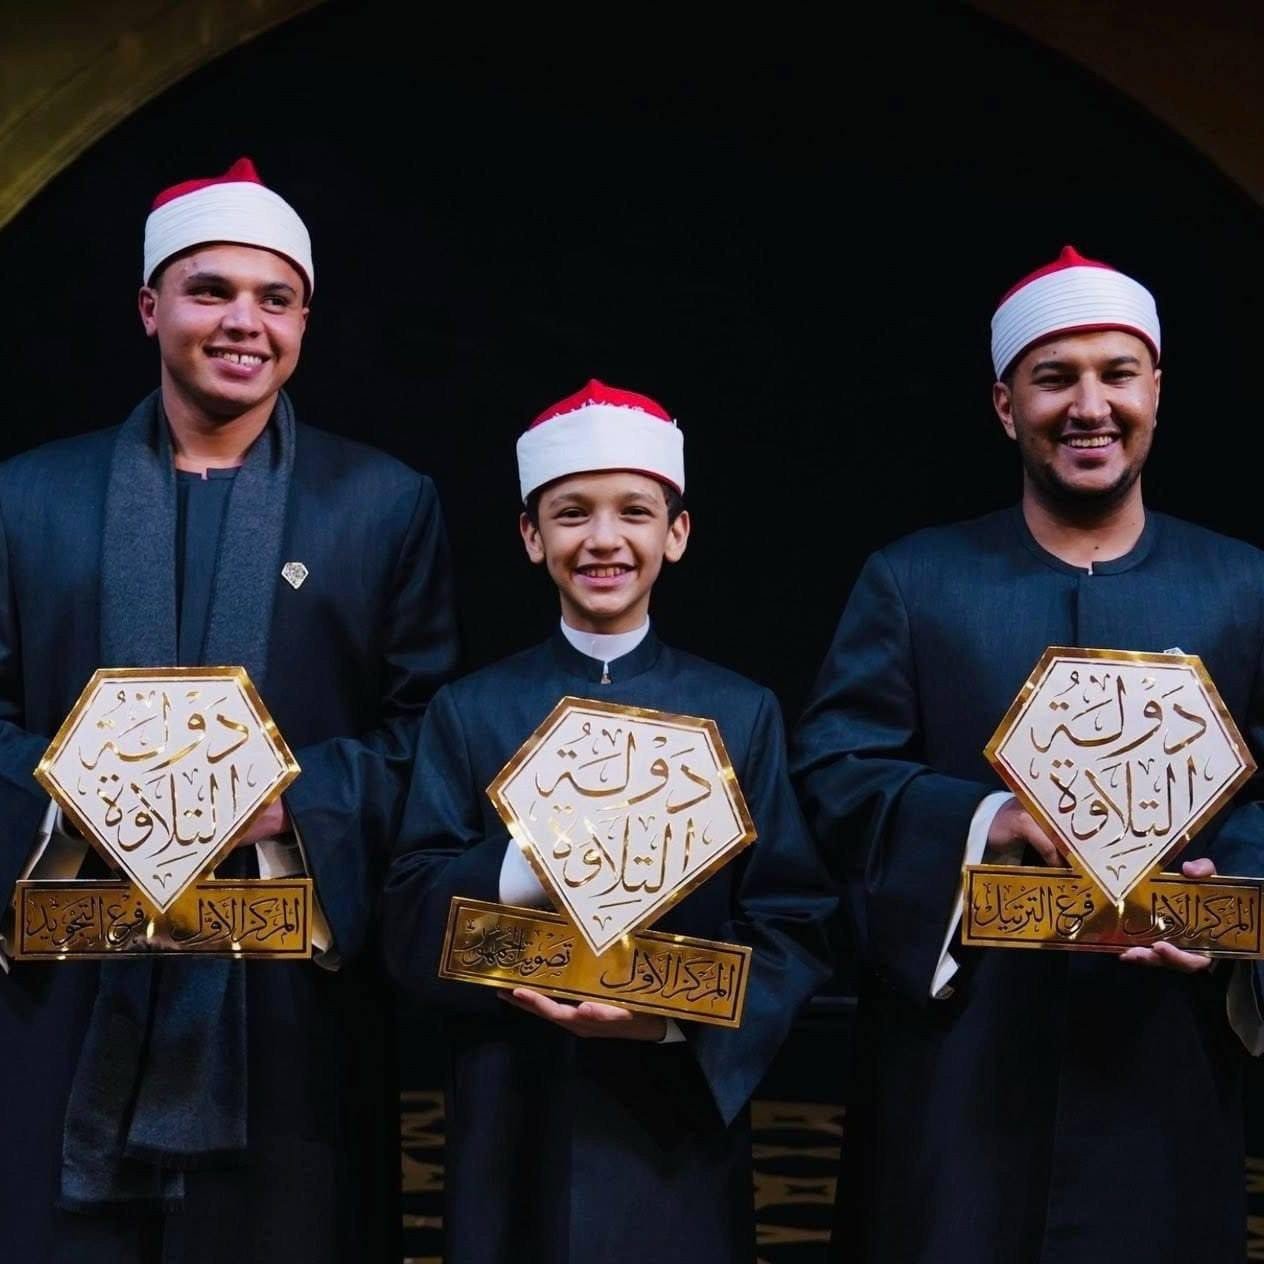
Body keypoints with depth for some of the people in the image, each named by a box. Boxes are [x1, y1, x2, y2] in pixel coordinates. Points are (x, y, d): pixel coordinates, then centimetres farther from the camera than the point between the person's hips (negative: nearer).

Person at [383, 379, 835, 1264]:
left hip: (680, 1128, 0)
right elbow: (412, 925, -4)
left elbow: (796, 930, -4)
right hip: (513, 1129, 0)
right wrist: (536, 863, -21)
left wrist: (676, 1020, -19)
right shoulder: (469, 713, 3)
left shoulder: (743, 714, 2)